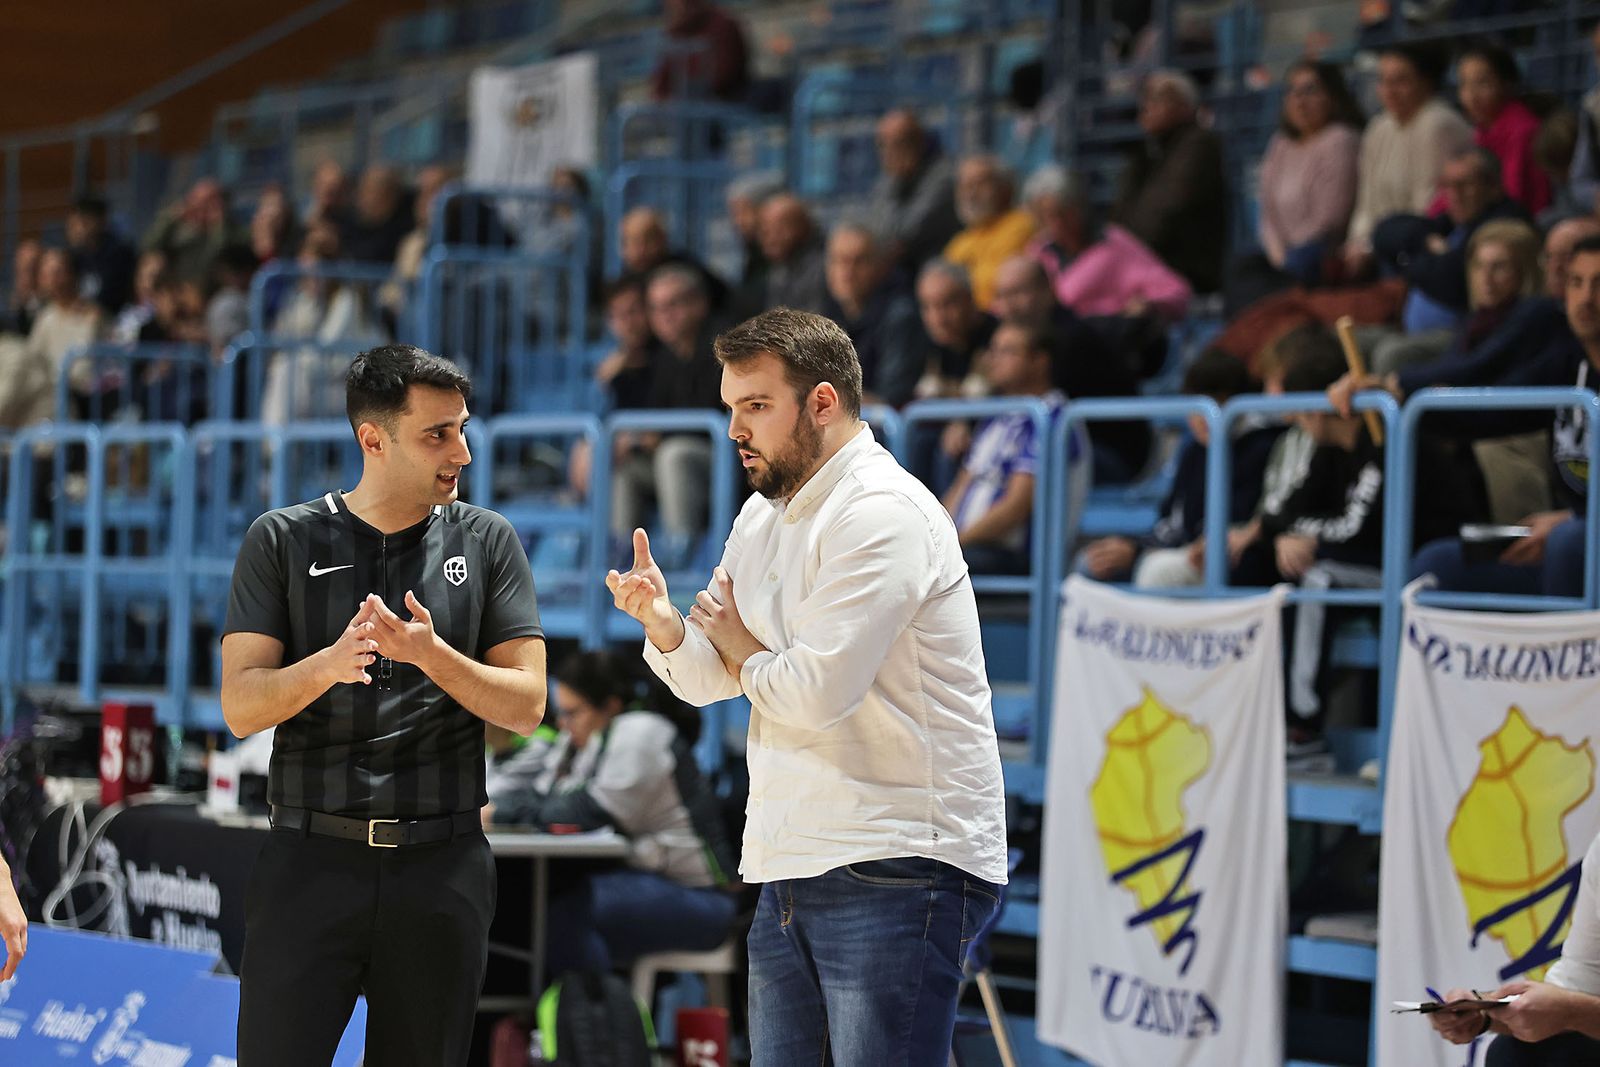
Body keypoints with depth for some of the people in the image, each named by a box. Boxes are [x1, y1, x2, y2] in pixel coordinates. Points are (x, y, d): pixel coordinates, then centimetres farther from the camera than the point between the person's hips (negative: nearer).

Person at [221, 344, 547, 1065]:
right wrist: (330, 663, -23)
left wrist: (430, 654, -15)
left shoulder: (486, 541, 8)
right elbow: (242, 706, -3)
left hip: (441, 865, 1)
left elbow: (525, 705, 2)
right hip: (311, 859, -1)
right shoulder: (283, 541, 4)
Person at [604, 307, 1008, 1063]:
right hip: (789, 873, 9)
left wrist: (743, 650, 0)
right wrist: (661, 621, -6)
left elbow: (817, 691, -21)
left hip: (895, 872, -9)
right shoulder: (763, 516, 17)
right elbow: (707, 679, 16)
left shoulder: (881, 512, -13)